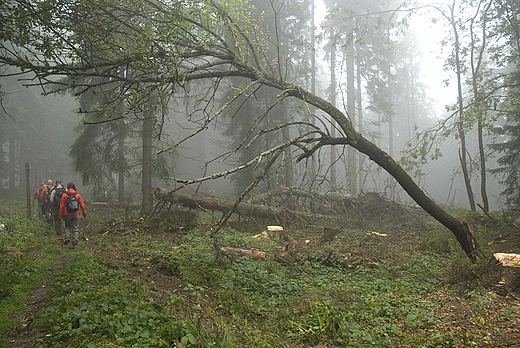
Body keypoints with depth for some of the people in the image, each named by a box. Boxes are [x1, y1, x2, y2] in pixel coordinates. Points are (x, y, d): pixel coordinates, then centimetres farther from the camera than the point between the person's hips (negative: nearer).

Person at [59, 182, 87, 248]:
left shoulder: (64, 195, -4)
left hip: (67, 214, 0)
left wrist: (61, 216, 1)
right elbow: (82, 205, 2)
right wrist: (84, 213, 11)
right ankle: (75, 242, 2)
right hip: (76, 214, 0)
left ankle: (67, 238, 4)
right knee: (75, 228, 5)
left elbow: (62, 206, -4)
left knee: (67, 226, 21)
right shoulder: (77, 195, 0)